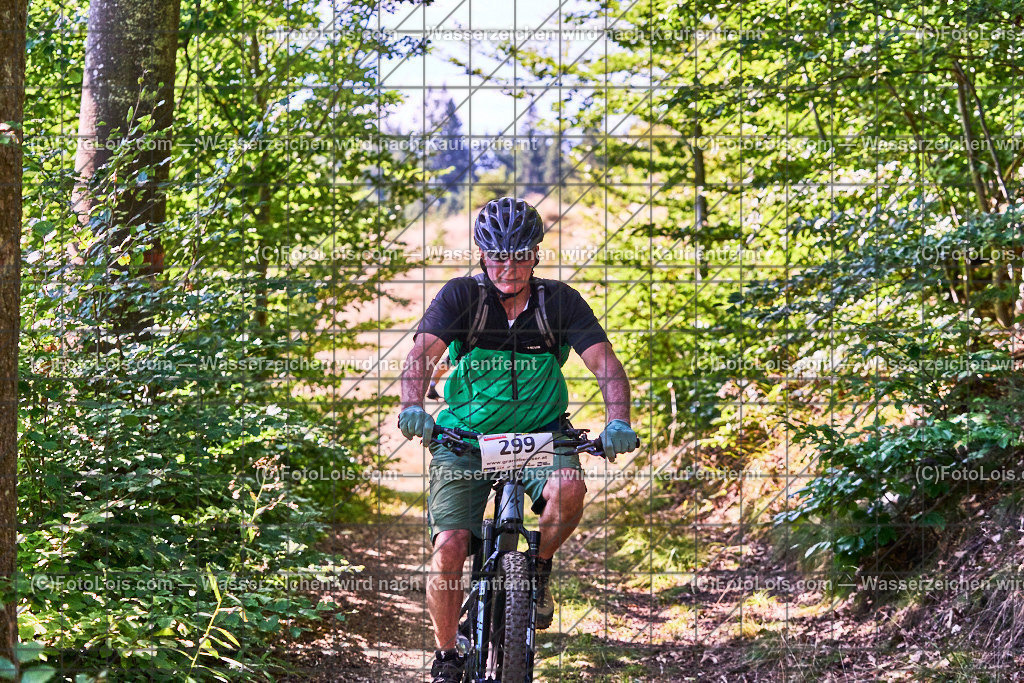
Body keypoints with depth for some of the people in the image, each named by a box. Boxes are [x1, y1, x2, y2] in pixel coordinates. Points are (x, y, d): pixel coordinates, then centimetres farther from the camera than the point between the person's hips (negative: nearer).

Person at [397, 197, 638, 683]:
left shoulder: (559, 302, -7)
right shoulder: (461, 296, -10)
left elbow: (605, 363, -14)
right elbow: (423, 352, -24)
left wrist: (618, 422, -33)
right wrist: (412, 406, -44)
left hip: (539, 433, 1)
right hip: (465, 437, 0)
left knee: (568, 488, -32)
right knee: (449, 547, -15)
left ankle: (539, 568, 0)